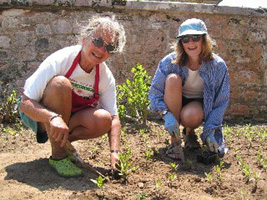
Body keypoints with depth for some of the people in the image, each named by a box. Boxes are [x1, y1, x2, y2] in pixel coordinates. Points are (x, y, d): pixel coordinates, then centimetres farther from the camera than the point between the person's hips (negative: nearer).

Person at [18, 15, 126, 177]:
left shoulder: (106, 77, -11)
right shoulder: (60, 61, -26)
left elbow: (113, 118, -9)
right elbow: (25, 104, -27)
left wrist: (115, 152, -25)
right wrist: (53, 118, -47)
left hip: (69, 118, 4)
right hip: (39, 115, -3)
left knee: (103, 120, -28)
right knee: (61, 84, -34)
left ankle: (64, 142, 3)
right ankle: (58, 155, -22)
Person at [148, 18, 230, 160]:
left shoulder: (218, 66, -18)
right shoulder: (170, 62, -19)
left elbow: (221, 102, -13)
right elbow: (154, 92, -17)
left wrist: (210, 131, -21)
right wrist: (166, 114, -34)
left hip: (200, 104, -1)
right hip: (174, 104, 2)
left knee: (190, 116, -39)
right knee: (173, 79, -32)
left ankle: (190, 132, 5)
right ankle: (174, 140, -21)